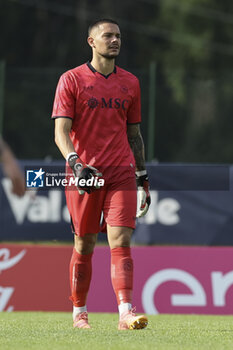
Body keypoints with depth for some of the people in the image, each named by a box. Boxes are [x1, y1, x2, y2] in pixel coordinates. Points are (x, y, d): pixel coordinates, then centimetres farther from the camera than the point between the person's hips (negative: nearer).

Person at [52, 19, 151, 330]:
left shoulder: (130, 83, 13)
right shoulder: (71, 80, 0)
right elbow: (61, 131, -6)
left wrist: (143, 178, 16)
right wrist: (76, 164, -23)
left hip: (122, 175, 2)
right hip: (83, 175, -2)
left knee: (121, 241, -10)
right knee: (84, 246, 4)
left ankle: (126, 313, -17)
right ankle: (79, 313, 17)